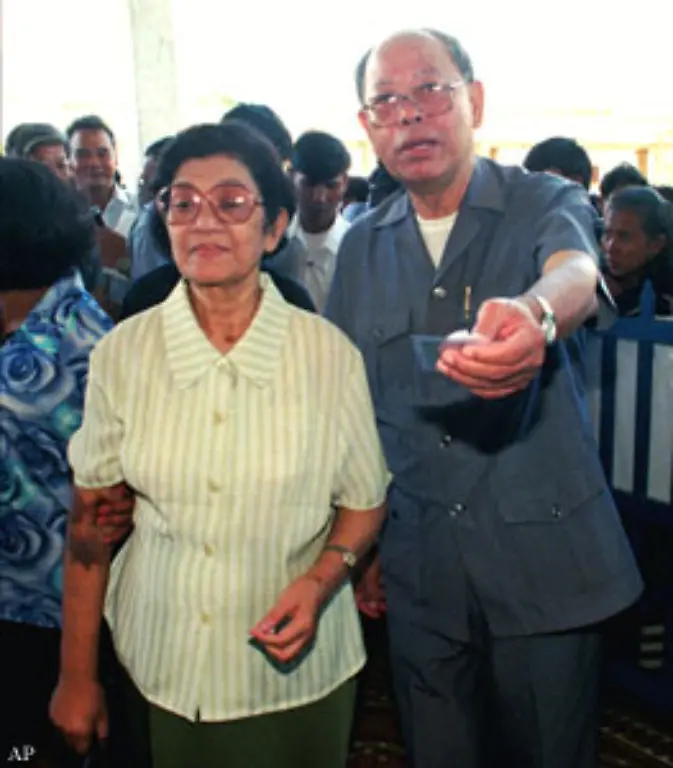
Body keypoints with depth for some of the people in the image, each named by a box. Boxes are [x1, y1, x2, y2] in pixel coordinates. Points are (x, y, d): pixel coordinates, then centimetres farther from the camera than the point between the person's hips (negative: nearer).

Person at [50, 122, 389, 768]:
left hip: (294, 674, -1)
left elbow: (364, 502, 2)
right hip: (157, 670, 1)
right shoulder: (121, 352, -6)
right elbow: (89, 519, -1)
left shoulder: (330, 354, -10)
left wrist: (321, 579, -17)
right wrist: (77, 677, 3)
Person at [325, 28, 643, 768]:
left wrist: (534, 316, -54)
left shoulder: (547, 203, -6)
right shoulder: (362, 247, 5)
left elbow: (575, 274, -30)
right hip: (417, 568, 3)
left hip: (543, 558, -3)